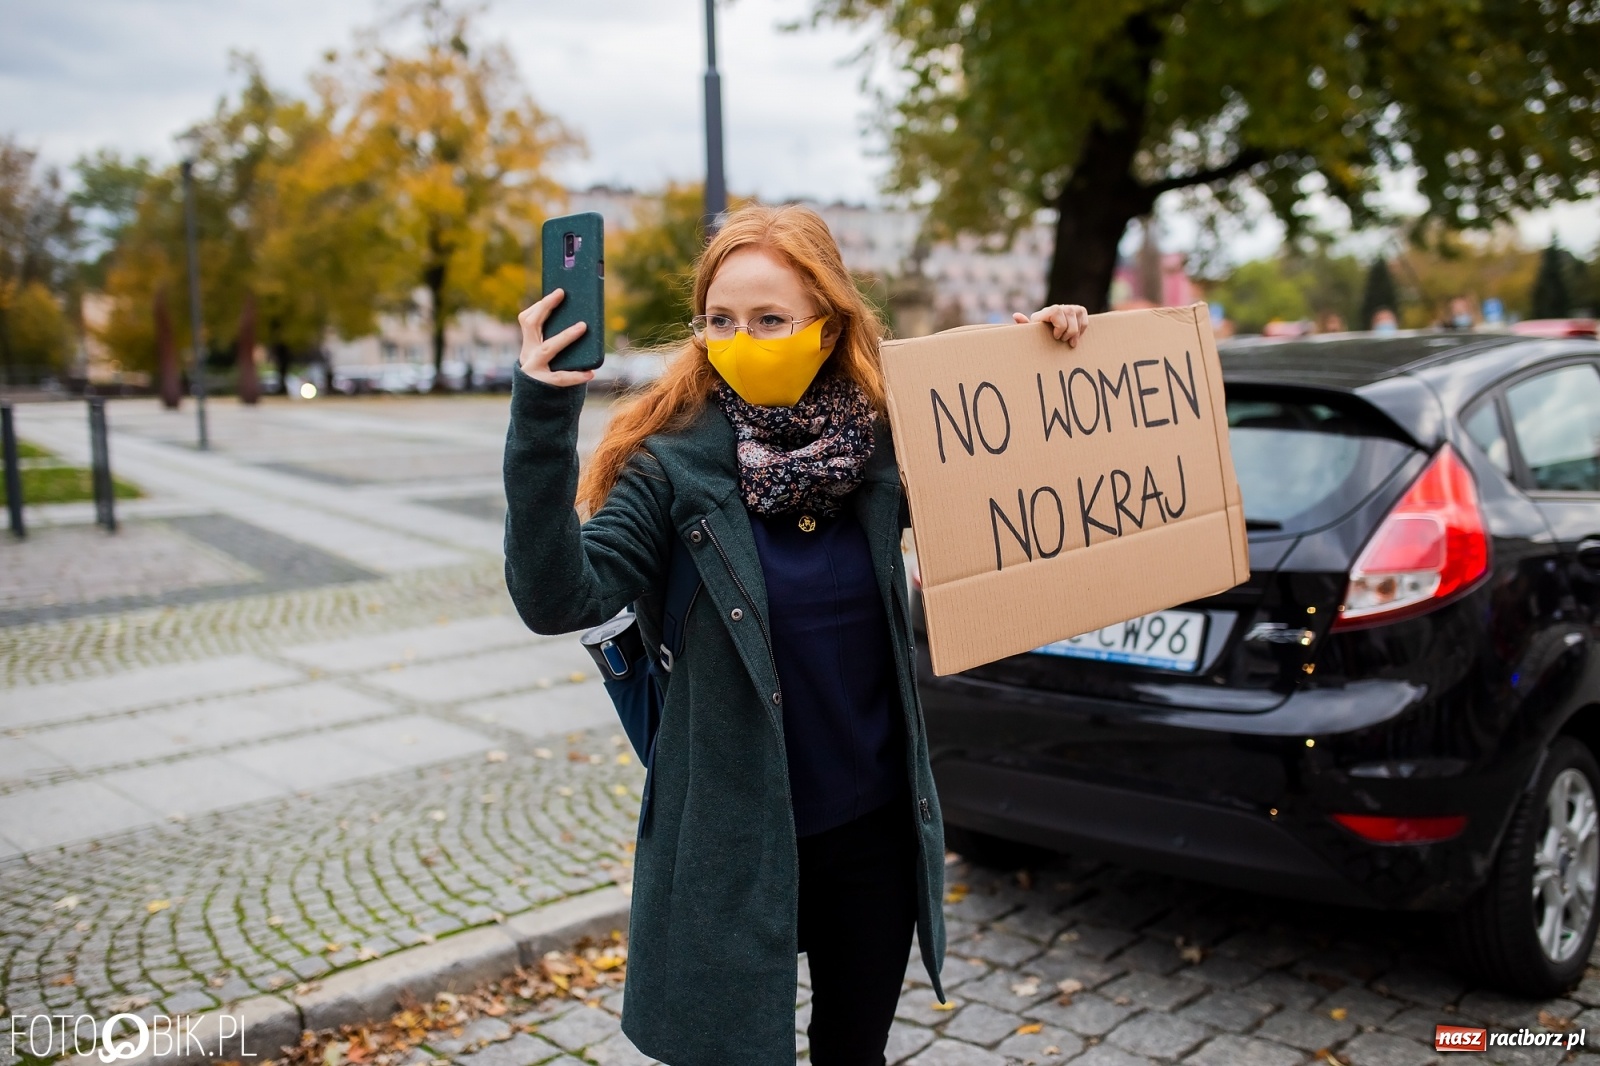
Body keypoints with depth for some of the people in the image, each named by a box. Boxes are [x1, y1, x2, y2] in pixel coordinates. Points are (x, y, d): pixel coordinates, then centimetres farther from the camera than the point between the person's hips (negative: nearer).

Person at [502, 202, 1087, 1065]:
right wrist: (542, 417, -36)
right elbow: (559, 598, -27)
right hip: (732, 847, -3)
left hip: (874, 831, 4)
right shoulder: (675, 467, -15)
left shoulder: (882, 445, -5)